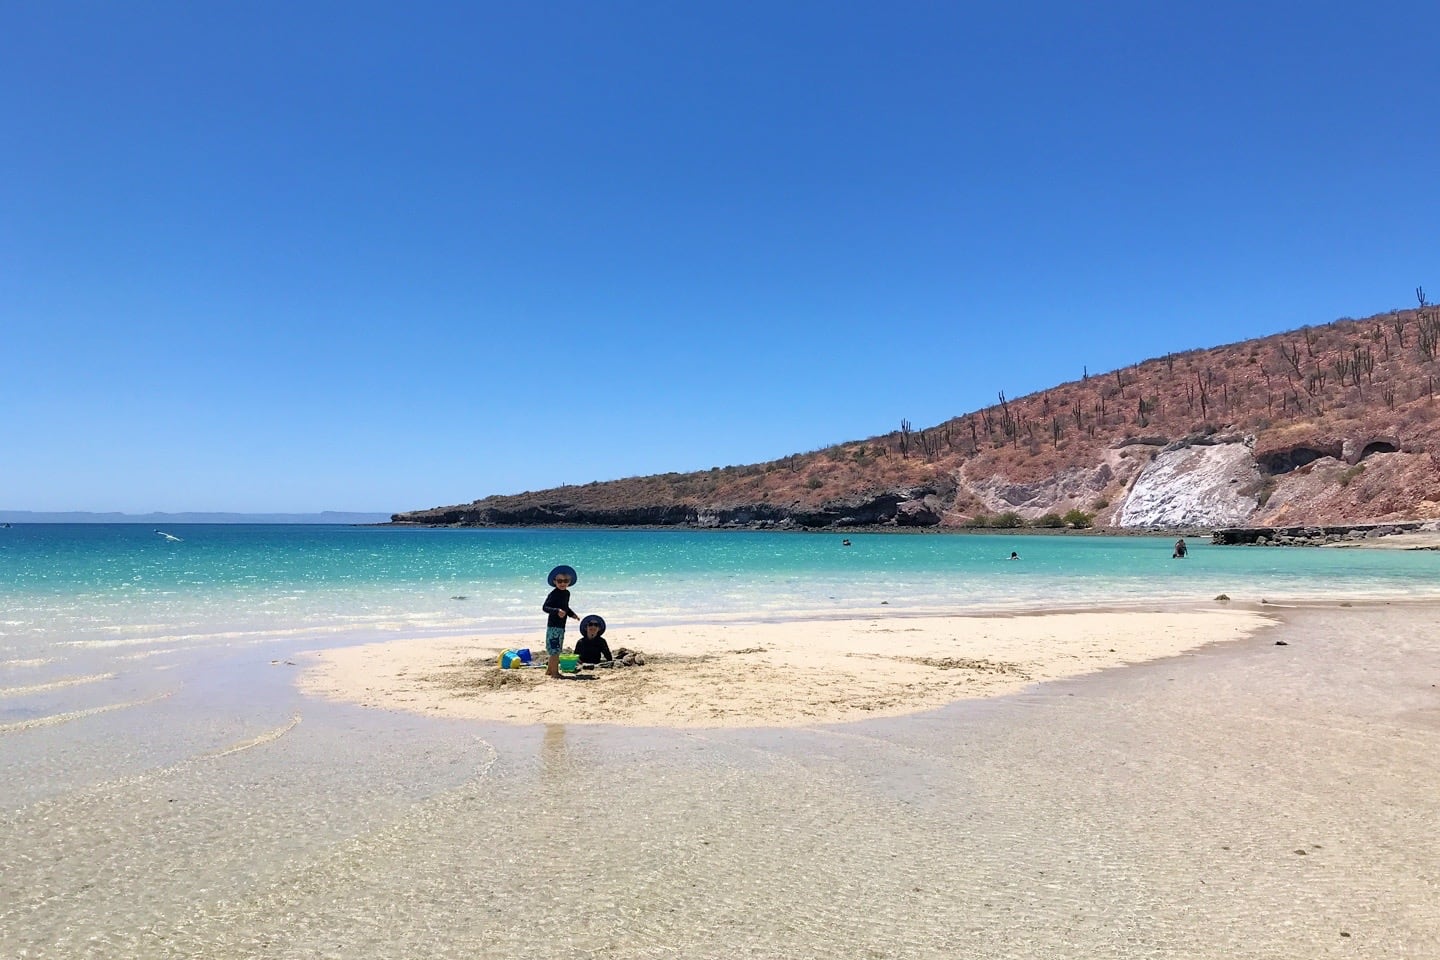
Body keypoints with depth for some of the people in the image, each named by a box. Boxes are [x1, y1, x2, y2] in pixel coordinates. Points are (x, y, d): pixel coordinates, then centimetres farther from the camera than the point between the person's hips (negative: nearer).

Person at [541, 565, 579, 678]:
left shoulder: (567, 593, 11)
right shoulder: (553, 594, -15)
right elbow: (544, 607, -21)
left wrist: (572, 614, 10)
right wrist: (557, 611, -34)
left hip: (561, 626, 9)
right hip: (553, 626, -9)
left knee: (556, 650, 16)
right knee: (554, 649, -8)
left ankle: (549, 670, 27)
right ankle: (554, 672, -3)